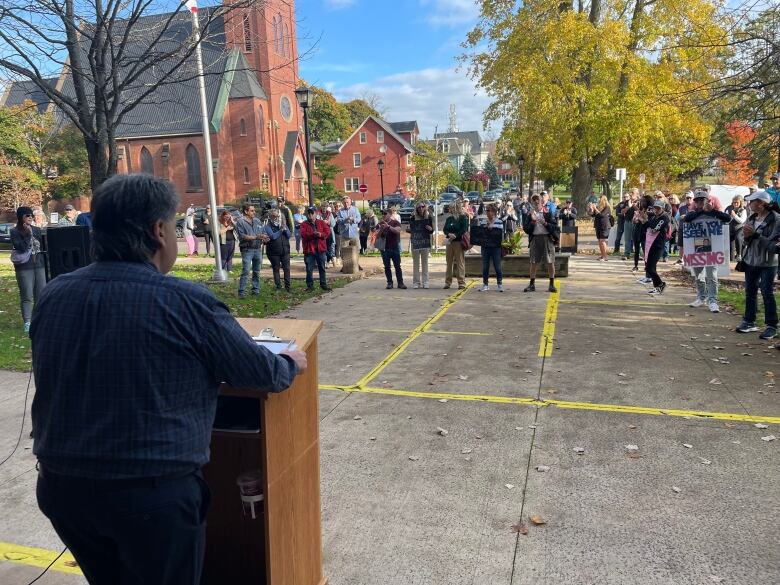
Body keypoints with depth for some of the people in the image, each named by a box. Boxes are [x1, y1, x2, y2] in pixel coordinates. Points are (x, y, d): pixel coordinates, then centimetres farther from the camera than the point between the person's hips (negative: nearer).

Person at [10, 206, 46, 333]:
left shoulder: (37, 230, 11)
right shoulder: (15, 232, -2)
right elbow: (22, 247, -13)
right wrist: (28, 234, -14)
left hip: (39, 265, 4)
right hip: (24, 267, -4)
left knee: (41, 295, 4)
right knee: (27, 296, -3)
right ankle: (27, 322, 2)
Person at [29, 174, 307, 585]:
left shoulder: (52, 294, -1)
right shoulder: (187, 302, -18)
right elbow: (261, 373, -7)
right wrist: (291, 364, 14)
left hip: (61, 485, 6)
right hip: (153, 492, -5)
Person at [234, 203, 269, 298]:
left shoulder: (257, 221, 14)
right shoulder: (240, 222, -4)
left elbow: (263, 232, 14)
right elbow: (242, 236, -14)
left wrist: (264, 239, -9)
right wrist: (255, 237, -19)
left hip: (258, 249, 6)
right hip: (247, 250, -6)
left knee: (256, 271, 11)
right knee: (245, 272, -10)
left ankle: (256, 290, 21)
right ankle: (241, 292, -8)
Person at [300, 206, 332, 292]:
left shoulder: (322, 222, 8)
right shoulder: (304, 224, 2)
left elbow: (327, 232, -2)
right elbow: (303, 235, -13)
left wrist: (320, 234, -21)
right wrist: (313, 234, -26)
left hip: (321, 249, 2)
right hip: (309, 250, -1)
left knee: (322, 268, 10)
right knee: (309, 269, 2)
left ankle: (323, 284, 20)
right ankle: (310, 286, 12)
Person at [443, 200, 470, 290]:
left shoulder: (463, 218, -1)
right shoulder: (449, 219, 16)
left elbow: (464, 230, -11)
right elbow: (445, 229, 9)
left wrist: (455, 236, -17)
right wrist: (449, 234, -11)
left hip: (459, 242, -6)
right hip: (450, 242, 6)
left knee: (460, 262, -6)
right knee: (449, 262, 7)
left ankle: (461, 282, -3)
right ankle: (448, 282, 13)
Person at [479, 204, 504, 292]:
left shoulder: (499, 222, 1)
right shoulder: (483, 221, 10)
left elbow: (501, 234, -4)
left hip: (496, 247, -3)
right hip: (485, 247, 3)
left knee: (497, 266, -1)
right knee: (485, 266, 6)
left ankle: (499, 284, 8)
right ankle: (485, 284, 14)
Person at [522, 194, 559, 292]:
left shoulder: (548, 213, 3)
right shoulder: (530, 215, 9)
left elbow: (555, 227, -3)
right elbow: (526, 229, 0)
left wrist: (545, 223, -16)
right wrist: (533, 221, -11)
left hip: (547, 238, -2)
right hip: (535, 239, 2)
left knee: (550, 262, 0)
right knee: (533, 263, 5)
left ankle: (552, 284, 9)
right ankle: (532, 285, 14)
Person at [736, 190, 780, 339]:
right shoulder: (752, 218, 6)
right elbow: (748, 241, 7)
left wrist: (755, 235, -23)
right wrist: (747, 236, -14)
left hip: (768, 262, -6)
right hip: (751, 260, 6)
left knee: (767, 293, -4)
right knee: (750, 292, 12)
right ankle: (749, 321, 23)